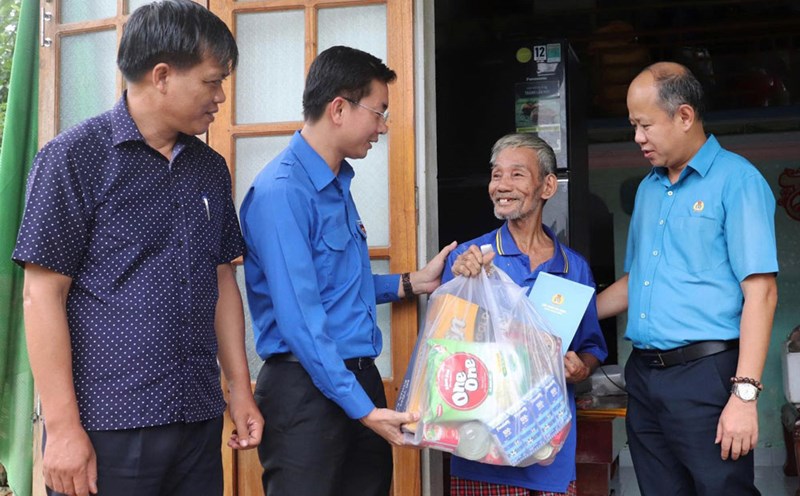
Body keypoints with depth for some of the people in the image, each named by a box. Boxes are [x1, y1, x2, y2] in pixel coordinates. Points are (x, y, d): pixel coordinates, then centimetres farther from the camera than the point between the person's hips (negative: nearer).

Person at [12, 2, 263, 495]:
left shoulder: (211, 168, 11)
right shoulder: (75, 156, -7)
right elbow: (42, 295, -9)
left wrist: (240, 389, 12)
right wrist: (62, 427, -12)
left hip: (199, 419, 5)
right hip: (106, 427, -5)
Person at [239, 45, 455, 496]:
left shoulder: (338, 184, 13)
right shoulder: (282, 192, -17)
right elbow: (299, 318, -21)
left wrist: (411, 284, 14)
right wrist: (362, 408, -21)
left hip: (360, 377, 9)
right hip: (309, 387, -9)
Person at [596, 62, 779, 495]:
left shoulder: (735, 180, -7)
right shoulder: (648, 188, 16)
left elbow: (760, 291, -13)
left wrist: (744, 394, -19)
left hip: (705, 374, -7)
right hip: (643, 374, 7)